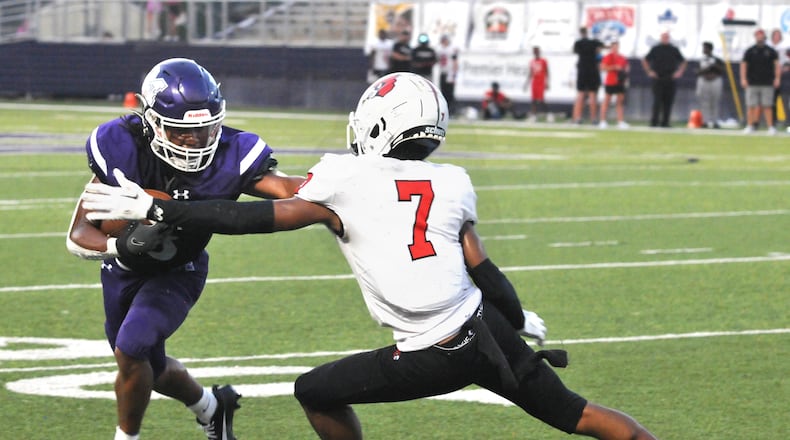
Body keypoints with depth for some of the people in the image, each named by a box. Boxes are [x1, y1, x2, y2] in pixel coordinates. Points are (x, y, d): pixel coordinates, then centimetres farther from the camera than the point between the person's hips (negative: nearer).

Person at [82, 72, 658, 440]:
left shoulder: (346, 180, -6)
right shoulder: (451, 184, 7)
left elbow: (255, 218, -8)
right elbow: (481, 268, 8)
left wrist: (154, 209, -4)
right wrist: (522, 322, 26)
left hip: (433, 358, -5)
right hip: (485, 326, 5)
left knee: (317, 392, 15)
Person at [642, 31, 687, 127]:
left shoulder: (674, 50, 10)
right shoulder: (655, 49, 6)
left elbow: (683, 62, 21)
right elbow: (645, 60, 12)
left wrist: (679, 72, 8)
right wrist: (649, 72, 2)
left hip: (670, 80, 2)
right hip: (658, 79, -2)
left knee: (668, 102, 0)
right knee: (657, 101, -8)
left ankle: (665, 122, 5)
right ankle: (654, 122, -6)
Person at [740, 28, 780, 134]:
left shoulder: (770, 51, 9)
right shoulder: (749, 51, 8)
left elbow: (777, 64, 7)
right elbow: (743, 65, 7)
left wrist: (777, 78, -4)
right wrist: (743, 79, -4)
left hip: (767, 84, 0)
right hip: (752, 84, 0)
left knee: (767, 106, -3)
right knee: (751, 106, -2)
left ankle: (770, 127, -3)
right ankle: (750, 126, 3)